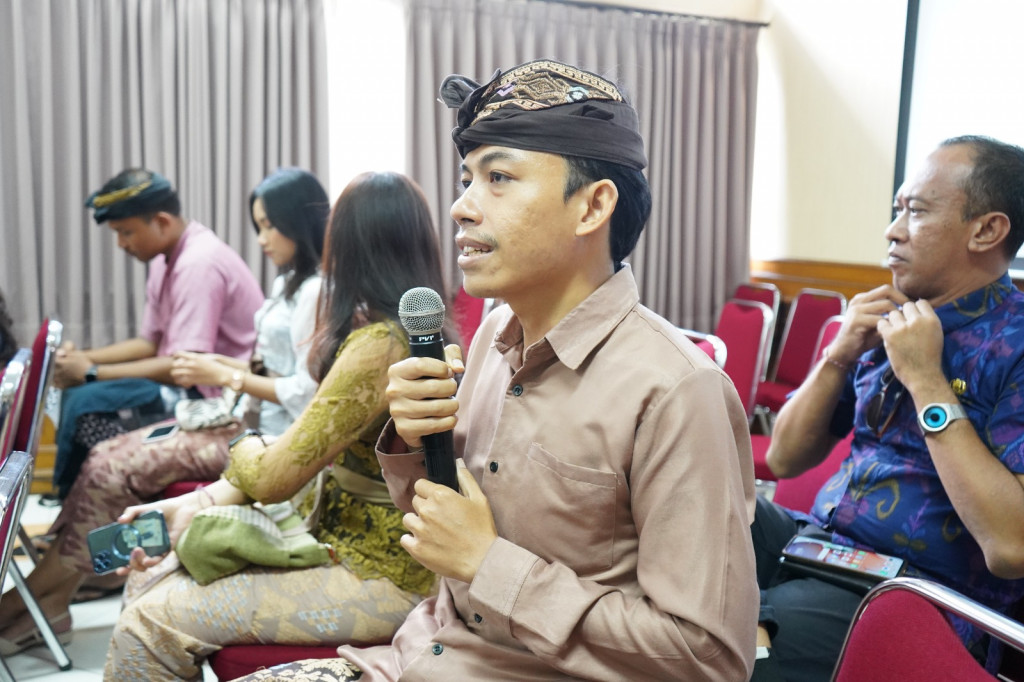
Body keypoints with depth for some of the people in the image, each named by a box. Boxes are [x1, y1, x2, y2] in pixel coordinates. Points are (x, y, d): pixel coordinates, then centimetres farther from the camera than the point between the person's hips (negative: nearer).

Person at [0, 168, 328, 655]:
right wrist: (223, 366, 3)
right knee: (107, 457, 1)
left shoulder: (316, 291, -17)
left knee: (112, 469, -11)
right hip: (248, 421, 10)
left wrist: (226, 376, -13)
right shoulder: (290, 283, 15)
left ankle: (39, 593, 3)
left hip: (270, 440, -10)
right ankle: (50, 593, 2)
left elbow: (307, 394, -21)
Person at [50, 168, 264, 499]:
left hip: (217, 395, -10)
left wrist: (93, 372, -18)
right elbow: (150, 342, 16)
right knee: (77, 391, 7)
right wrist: (84, 357, 1)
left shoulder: (199, 264, -20)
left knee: (87, 403, -18)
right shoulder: (167, 259, 11)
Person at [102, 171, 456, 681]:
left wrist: (245, 450, 5)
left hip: (377, 576, -9)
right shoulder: (417, 329, 8)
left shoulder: (377, 345, -22)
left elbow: (275, 477, -19)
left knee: (150, 622, -10)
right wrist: (197, 503, 0)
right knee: (148, 579, 9)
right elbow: (303, 454, 8)